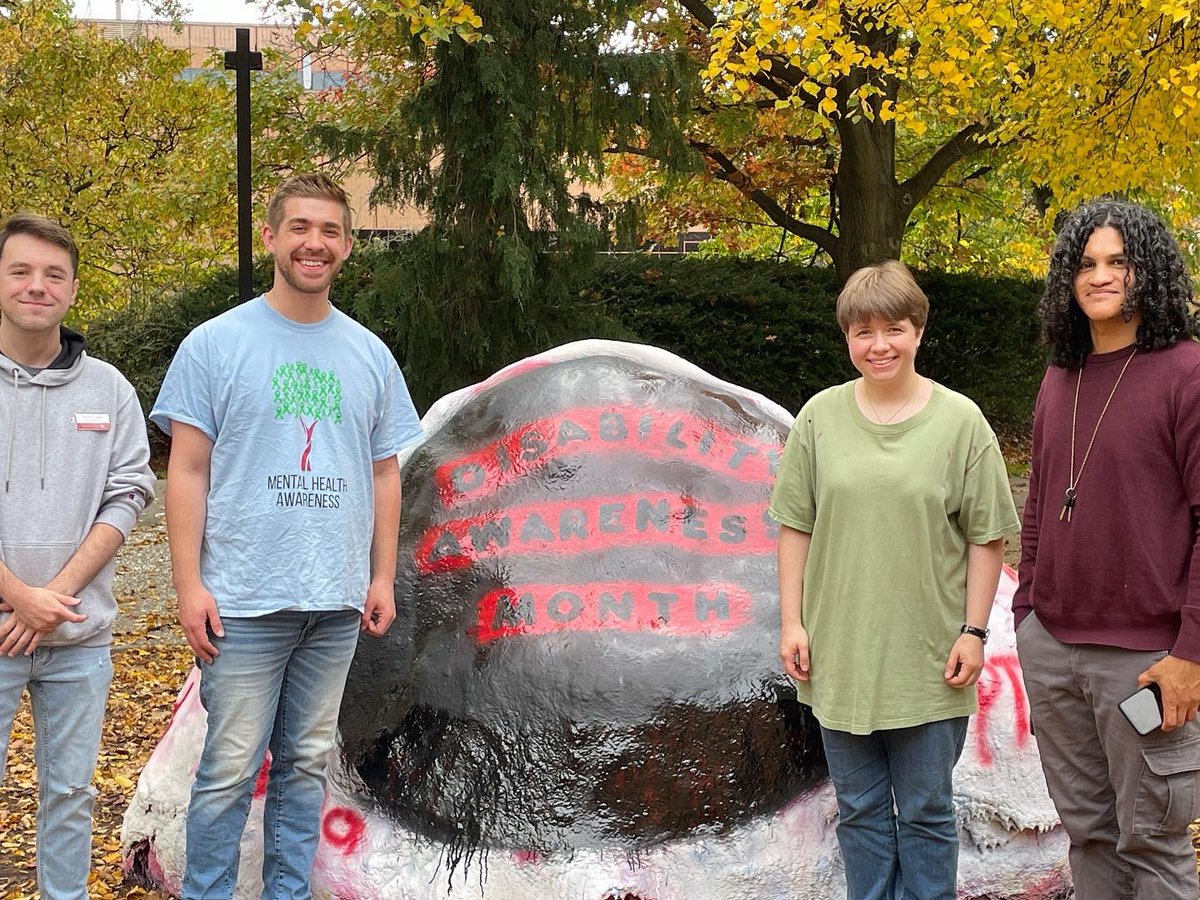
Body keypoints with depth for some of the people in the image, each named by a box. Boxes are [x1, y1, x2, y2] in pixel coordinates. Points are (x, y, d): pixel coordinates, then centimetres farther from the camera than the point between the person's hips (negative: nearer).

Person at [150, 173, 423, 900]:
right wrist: (189, 585, -9)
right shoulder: (216, 343, -2)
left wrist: (383, 577, 7)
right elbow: (187, 471, -3)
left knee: (306, 763, 13)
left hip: (338, 603, 4)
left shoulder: (370, 355, 9)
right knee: (230, 770, -1)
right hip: (245, 600, -3)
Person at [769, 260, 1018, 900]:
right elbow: (795, 527, 4)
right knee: (860, 810, 15)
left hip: (928, 658, -2)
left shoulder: (960, 422, -5)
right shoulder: (820, 417, 1)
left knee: (926, 811, 10)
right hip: (838, 653, 2)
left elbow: (986, 537, -3)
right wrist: (792, 621, 0)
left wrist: (973, 632, -6)